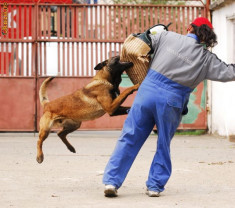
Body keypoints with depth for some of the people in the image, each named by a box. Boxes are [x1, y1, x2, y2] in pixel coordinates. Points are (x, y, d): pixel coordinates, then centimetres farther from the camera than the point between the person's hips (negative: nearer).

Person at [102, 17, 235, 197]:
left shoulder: (168, 37, 7)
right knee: (164, 145, 18)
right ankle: (155, 186, 18)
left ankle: (112, 181, 1)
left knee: (129, 138, 5)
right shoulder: (206, 59, 5)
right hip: (171, 101, -1)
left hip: (148, 90, 1)